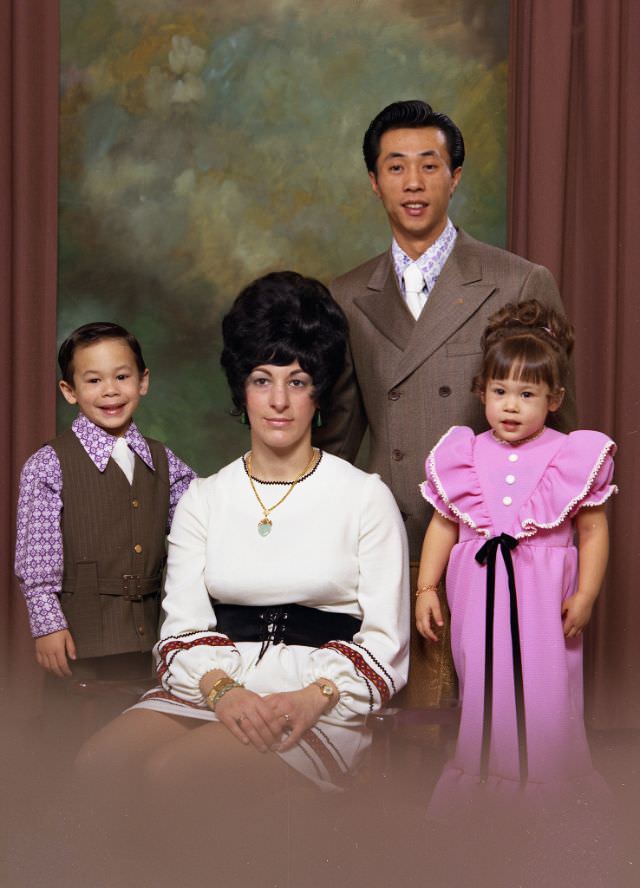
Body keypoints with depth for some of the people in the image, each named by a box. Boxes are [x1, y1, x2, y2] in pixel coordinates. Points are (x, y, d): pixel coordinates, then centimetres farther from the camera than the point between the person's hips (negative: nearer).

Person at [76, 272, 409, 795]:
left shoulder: (365, 497, 7)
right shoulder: (203, 499, 16)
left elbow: (385, 643, 2)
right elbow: (183, 629, 7)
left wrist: (311, 699, -17)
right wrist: (223, 690, -15)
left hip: (321, 708, -3)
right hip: (208, 689, 3)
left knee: (170, 771, -31)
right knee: (94, 767, -27)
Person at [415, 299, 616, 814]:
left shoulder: (572, 456, -3)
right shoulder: (465, 457, 4)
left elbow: (593, 530, 0)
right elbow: (442, 525, 10)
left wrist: (585, 595, -6)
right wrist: (426, 588, 6)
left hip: (544, 599, -2)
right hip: (478, 597, 2)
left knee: (544, 694, 1)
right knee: (482, 691, 10)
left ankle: (547, 795, 17)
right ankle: (480, 785, 25)